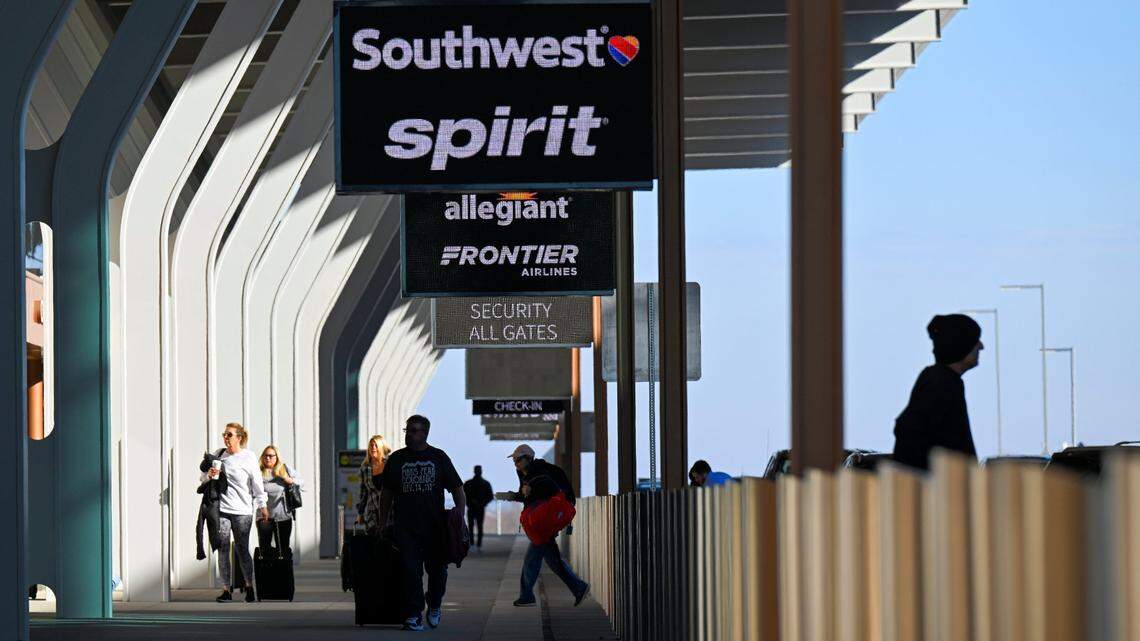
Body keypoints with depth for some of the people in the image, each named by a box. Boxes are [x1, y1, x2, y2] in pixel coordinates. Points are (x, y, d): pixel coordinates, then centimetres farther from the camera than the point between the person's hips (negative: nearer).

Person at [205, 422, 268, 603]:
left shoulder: (248, 457, 2)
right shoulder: (219, 455, 12)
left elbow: (257, 483, 3)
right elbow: (204, 479, 20)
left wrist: (262, 506, 0)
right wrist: (209, 475, -4)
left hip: (242, 511, -3)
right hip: (221, 509, 3)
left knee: (242, 549, -1)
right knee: (223, 549, -3)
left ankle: (249, 587, 13)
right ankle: (226, 590, -1)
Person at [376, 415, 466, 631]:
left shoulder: (438, 457, 6)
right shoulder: (396, 459, 9)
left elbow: (457, 488, 7)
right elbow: (386, 493, 14)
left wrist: (460, 515, -7)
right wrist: (382, 523, 10)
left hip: (435, 526, 0)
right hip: (405, 527, 0)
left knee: (437, 569, 7)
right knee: (411, 571, -8)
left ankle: (434, 606, 31)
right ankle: (414, 615, -7)